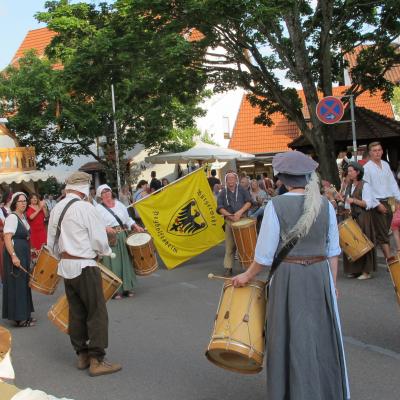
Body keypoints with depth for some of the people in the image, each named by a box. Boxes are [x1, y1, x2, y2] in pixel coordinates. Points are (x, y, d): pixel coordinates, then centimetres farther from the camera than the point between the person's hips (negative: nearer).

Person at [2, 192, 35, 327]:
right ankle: (18, 318, 5)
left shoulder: (23, 217, 12)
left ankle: (24, 314, 23)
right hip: (15, 254, -9)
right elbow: (7, 238, -23)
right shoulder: (12, 217, -16)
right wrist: (14, 256, -28)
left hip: (24, 255, 9)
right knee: (16, 284, -3)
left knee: (24, 283, 14)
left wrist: (29, 251, 23)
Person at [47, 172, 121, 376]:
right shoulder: (85, 208, -15)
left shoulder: (56, 209, 7)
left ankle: (82, 355, 24)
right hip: (84, 266, -8)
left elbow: (52, 242, 12)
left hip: (65, 266, 8)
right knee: (97, 313, 0)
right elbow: (99, 240, -14)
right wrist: (106, 251, 5)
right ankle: (96, 360, 2)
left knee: (76, 312, 15)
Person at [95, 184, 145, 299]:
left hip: (123, 237, 5)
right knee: (113, 264, -4)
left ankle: (127, 287, 18)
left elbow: (127, 219, 17)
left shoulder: (119, 204, 11)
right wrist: (106, 228, -27)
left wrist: (135, 226, 3)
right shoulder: (98, 208, -3)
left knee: (126, 261, 8)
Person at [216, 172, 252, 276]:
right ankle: (228, 268, 4)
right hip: (229, 221, 0)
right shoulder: (223, 193, 9)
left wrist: (240, 211, -15)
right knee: (230, 246, 0)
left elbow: (249, 202, 0)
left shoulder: (242, 190, 8)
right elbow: (220, 208, 2)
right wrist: (230, 216, -12)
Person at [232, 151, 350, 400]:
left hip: (289, 277, -3)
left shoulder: (276, 205, -13)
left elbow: (265, 254, -11)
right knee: (322, 337, 18)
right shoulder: (325, 205, -2)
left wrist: (247, 276, 5)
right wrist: (332, 283, 14)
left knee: (292, 339, 11)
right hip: (320, 275, 4)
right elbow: (333, 251, 3)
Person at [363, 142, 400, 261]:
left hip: (389, 202, 6)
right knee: (383, 234, -6)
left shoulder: (386, 165, 13)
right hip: (377, 203, -6)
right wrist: (377, 204, -15)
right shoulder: (366, 168, -7)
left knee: (384, 232, 12)